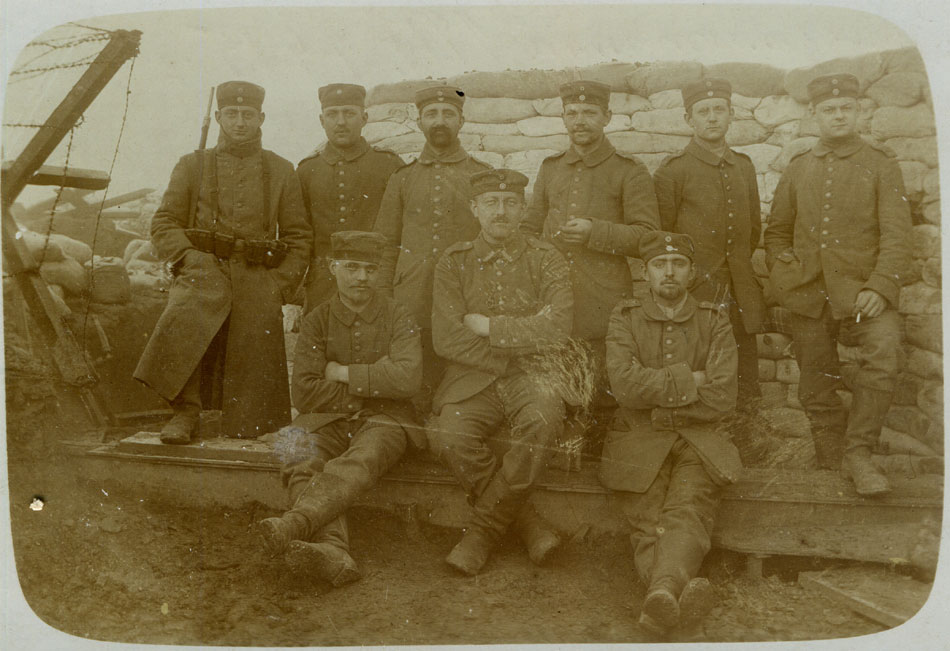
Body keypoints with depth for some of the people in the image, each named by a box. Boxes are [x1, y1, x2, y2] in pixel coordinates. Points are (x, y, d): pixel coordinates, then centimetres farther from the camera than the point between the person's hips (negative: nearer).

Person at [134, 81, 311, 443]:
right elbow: (164, 224, 11)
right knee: (186, 317, -31)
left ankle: (247, 432, 10)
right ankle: (185, 412, -21)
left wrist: (280, 286, -2)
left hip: (259, 282, 1)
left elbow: (299, 237, 12)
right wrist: (190, 259, -8)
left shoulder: (282, 172, 14)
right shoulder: (192, 166, 14)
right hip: (204, 270, -1)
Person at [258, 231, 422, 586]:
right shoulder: (316, 322, 8)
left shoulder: (398, 317, 6)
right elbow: (305, 394, -2)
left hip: (383, 418, -2)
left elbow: (407, 378, -11)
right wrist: (373, 386, -3)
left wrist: (344, 375, -6)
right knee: (302, 467, -31)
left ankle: (295, 523, -56)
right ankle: (334, 554, -51)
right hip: (328, 421, 2)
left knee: (360, 460, -36)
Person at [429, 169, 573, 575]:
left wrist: (487, 325, -7)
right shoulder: (453, 264, 8)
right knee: (450, 437, -30)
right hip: (473, 380, 1)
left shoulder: (544, 260, 7)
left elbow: (555, 330, -9)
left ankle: (484, 527, -16)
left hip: (531, 376, 0)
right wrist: (521, 338, -7)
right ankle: (531, 527, -12)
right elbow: (447, 340, -4)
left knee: (543, 419, -34)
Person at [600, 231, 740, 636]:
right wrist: (688, 382, -5)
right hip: (640, 440, 1)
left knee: (687, 515, -28)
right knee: (649, 525, -25)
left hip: (699, 440, 0)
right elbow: (625, 384, -7)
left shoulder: (714, 322, 11)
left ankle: (663, 587, -49)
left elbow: (722, 398, -1)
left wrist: (657, 398, -1)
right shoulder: (625, 318, 10)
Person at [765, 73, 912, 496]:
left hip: (861, 290, -3)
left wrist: (880, 287, -14)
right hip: (809, 295, 3)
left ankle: (858, 454, -12)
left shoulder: (879, 164, 6)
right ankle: (833, 457, 25)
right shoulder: (798, 169, 14)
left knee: (884, 355, -26)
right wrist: (787, 271, 3)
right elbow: (776, 231, 20)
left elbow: (896, 234, -2)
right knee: (816, 385, 6)